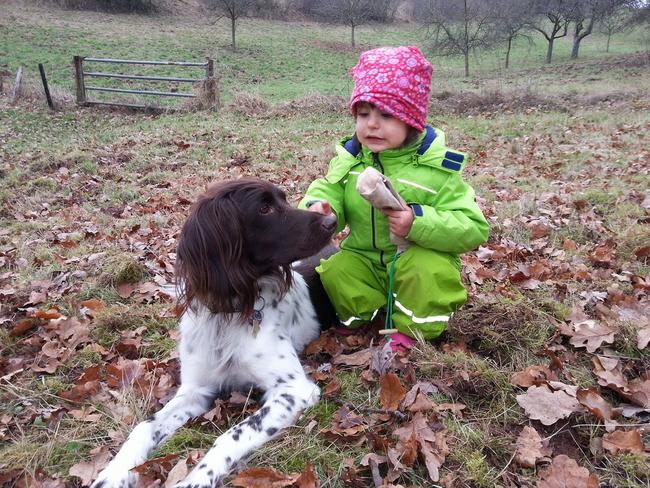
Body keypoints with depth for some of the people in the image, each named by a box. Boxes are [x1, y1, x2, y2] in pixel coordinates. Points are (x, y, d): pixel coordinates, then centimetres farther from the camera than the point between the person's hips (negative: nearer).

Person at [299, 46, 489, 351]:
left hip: (420, 262, -3)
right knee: (334, 272, -22)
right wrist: (318, 207, -26)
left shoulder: (437, 167, -16)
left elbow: (474, 229, -18)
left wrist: (419, 222, -34)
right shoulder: (349, 159, -4)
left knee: (429, 268, -33)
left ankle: (410, 332, -8)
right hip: (364, 263, 3)